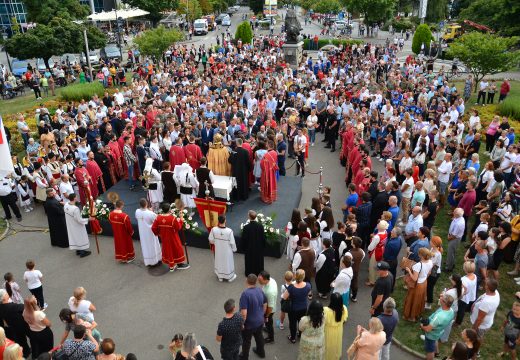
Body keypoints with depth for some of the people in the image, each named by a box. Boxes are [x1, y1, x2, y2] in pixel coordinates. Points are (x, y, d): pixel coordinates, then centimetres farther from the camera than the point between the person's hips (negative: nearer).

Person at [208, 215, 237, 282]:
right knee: (228, 262, 20)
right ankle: (230, 277, 38)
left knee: (219, 262, 24)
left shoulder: (214, 229, -24)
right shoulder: (229, 231, -31)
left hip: (218, 250, 2)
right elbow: (232, 242, -19)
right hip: (227, 251, -2)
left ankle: (220, 276, 42)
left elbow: (211, 239, -7)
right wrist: (234, 249, 1)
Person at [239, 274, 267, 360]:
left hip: (249, 323, -6)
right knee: (259, 336, 29)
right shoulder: (260, 290, -9)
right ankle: (261, 352, 50)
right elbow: (265, 304, 5)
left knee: (246, 340, 17)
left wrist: (241, 323, -16)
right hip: (260, 321, 6)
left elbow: (244, 312, -30)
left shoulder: (245, 293, -30)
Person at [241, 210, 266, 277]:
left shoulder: (246, 227, -26)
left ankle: (249, 273, 33)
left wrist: (243, 247, 1)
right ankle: (258, 272, 38)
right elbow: (263, 237, -7)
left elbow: (243, 239, -15)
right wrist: (263, 246, 8)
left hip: (249, 247, -2)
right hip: (259, 247, 2)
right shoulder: (260, 226, -18)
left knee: (249, 261, 18)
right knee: (258, 260, 22)